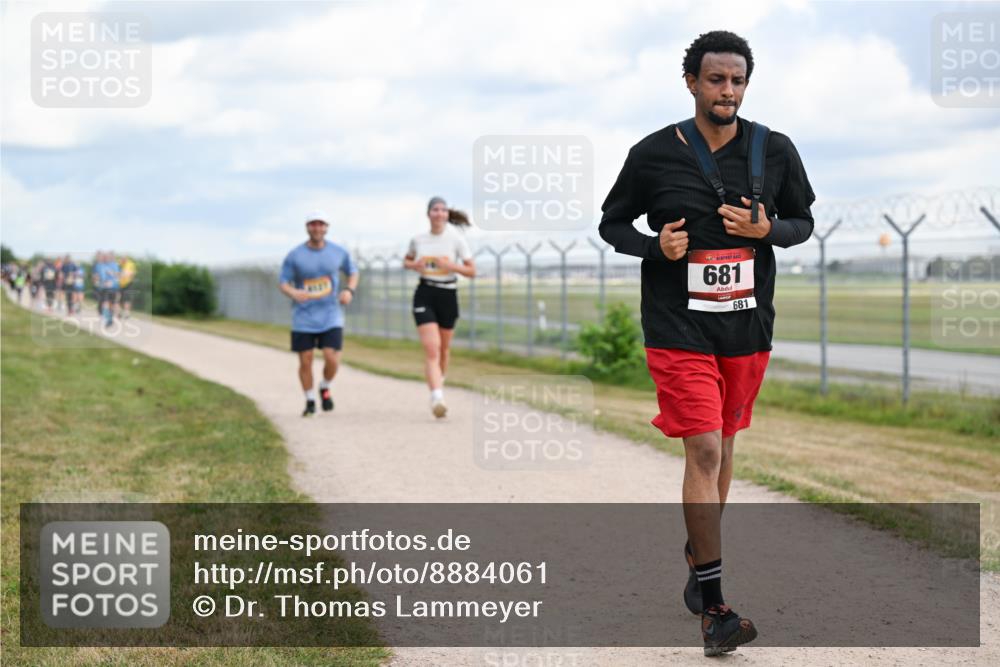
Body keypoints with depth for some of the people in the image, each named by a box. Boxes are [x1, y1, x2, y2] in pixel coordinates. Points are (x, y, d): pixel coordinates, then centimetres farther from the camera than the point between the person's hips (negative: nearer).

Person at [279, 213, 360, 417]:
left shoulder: (339, 253, 1)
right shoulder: (294, 256, -4)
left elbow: (353, 272, 16)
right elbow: (283, 283, -1)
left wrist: (349, 290, -4)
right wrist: (293, 293, -24)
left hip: (331, 317, 0)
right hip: (303, 318, 0)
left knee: (332, 359, -12)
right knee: (305, 361, 1)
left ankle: (325, 388, 19)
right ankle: (310, 401, 22)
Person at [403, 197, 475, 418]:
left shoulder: (456, 239, -4)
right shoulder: (418, 239, 1)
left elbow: (472, 271, -3)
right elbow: (406, 261, 19)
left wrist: (452, 266, -21)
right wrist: (413, 265, -5)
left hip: (448, 294, 1)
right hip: (425, 294, -1)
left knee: (443, 349, 15)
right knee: (431, 349, -15)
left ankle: (439, 381, 42)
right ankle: (437, 398, -24)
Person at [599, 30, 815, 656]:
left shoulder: (775, 151, 1)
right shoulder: (653, 154, -5)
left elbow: (804, 222, 12)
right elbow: (612, 222, 6)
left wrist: (768, 230, -11)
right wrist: (655, 246, -14)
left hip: (748, 326, 4)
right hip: (678, 328, -4)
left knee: (723, 446, 16)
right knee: (704, 451, -13)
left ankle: (697, 560, 38)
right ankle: (713, 607, -11)